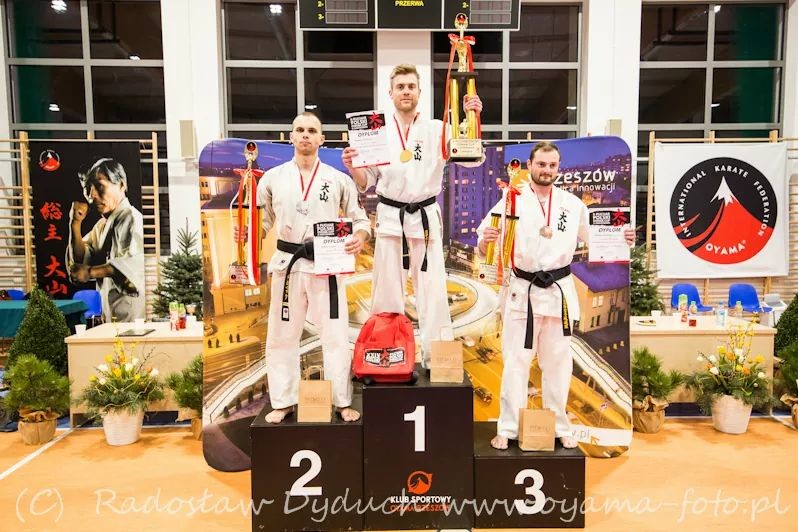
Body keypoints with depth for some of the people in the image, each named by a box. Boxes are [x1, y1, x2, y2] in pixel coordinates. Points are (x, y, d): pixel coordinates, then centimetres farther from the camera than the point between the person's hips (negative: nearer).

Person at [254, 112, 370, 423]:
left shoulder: (338, 179, 2)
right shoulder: (273, 178, 5)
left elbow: (360, 219, 7)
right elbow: (262, 221, 11)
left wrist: (360, 238, -15)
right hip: (287, 264, 2)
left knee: (335, 336, 3)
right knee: (281, 336, 8)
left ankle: (342, 402, 19)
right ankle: (283, 402, 25)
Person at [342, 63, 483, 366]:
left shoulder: (437, 130, 2)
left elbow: (473, 159, -7)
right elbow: (366, 183, 6)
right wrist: (351, 167, -14)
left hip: (425, 217, 0)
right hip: (390, 217, 1)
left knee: (432, 290, 4)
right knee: (387, 290, 9)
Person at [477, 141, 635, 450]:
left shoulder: (572, 204, 5)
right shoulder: (513, 201, -4)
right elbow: (484, 248, -4)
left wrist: (620, 239, -3)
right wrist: (485, 241, -27)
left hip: (559, 291, 3)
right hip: (522, 291, -2)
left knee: (558, 363, 13)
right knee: (516, 362, 3)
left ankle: (559, 427, 29)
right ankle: (507, 429, 15)